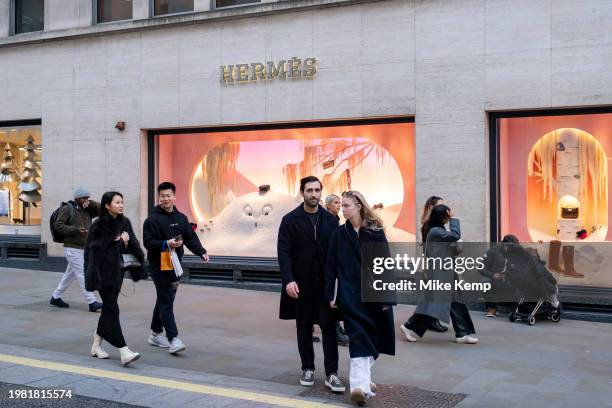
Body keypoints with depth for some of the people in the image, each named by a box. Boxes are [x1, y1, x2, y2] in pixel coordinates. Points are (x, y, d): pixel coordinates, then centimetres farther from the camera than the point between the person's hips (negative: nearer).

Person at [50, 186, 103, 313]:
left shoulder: (87, 210, 12)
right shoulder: (67, 209, -6)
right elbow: (58, 225, -12)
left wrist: (91, 203, -7)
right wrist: (76, 230, -22)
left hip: (84, 248, 8)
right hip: (72, 248, -7)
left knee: (70, 274, 16)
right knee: (83, 275, -9)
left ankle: (56, 297, 29)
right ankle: (92, 303, -9)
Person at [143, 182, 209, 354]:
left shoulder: (181, 218, 11)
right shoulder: (153, 219, -7)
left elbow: (191, 238, 11)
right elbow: (148, 242, -12)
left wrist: (201, 252, -3)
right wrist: (166, 244, -25)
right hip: (158, 265, -6)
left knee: (165, 300, 15)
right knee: (166, 302, -10)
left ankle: (156, 334, 29)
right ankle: (173, 339, -13)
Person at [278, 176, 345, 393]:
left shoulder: (331, 220, 5)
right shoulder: (290, 220, -1)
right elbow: (284, 252, -7)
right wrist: (288, 280, -18)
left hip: (326, 284, 1)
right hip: (301, 285, -1)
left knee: (329, 327, -2)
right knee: (304, 328, 10)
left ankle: (331, 373, 2)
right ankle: (307, 369, 22)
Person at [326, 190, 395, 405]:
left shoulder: (376, 232, 0)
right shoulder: (339, 234, 3)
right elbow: (331, 266, 4)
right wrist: (330, 295, -1)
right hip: (350, 295, -1)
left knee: (373, 337, 9)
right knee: (359, 339, -11)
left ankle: (362, 378, 28)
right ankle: (360, 384, -15)